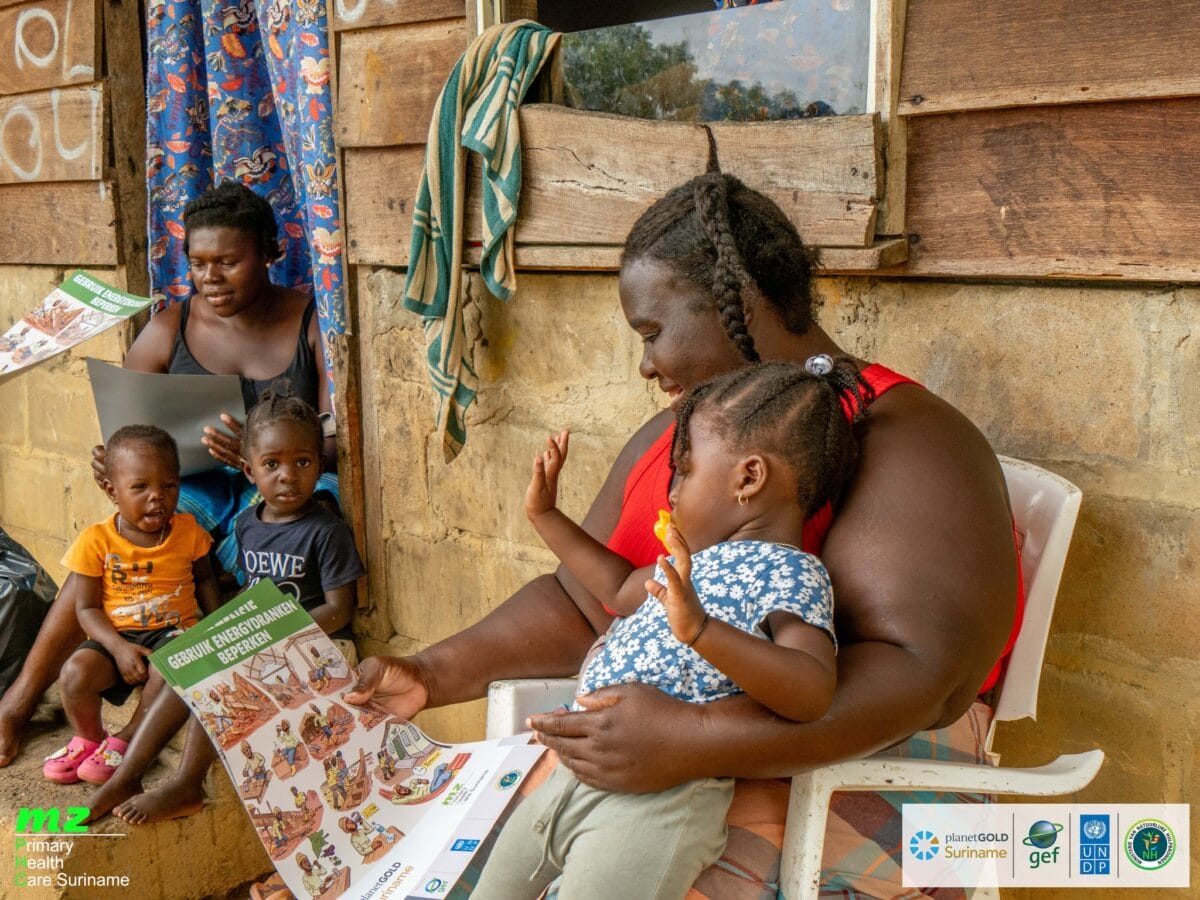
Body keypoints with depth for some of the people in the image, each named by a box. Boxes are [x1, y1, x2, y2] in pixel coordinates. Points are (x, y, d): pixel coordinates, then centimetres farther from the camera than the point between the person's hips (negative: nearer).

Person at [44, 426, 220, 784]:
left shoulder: (188, 531, 1)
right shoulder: (96, 540, -5)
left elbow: (204, 579, 16)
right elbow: (87, 608, -3)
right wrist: (119, 648, -18)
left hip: (174, 632, 0)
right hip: (117, 636, 0)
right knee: (77, 671, -27)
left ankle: (127, 740, -5)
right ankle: (89, 738, 6)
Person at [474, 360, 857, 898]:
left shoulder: (789, 572, -12)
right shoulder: (701, 559, 17)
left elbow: (813, 692, -28)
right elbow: (623, 589, 35)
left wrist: (700, 629, -39)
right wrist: (545, 515, 36)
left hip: (660, 797, -9)